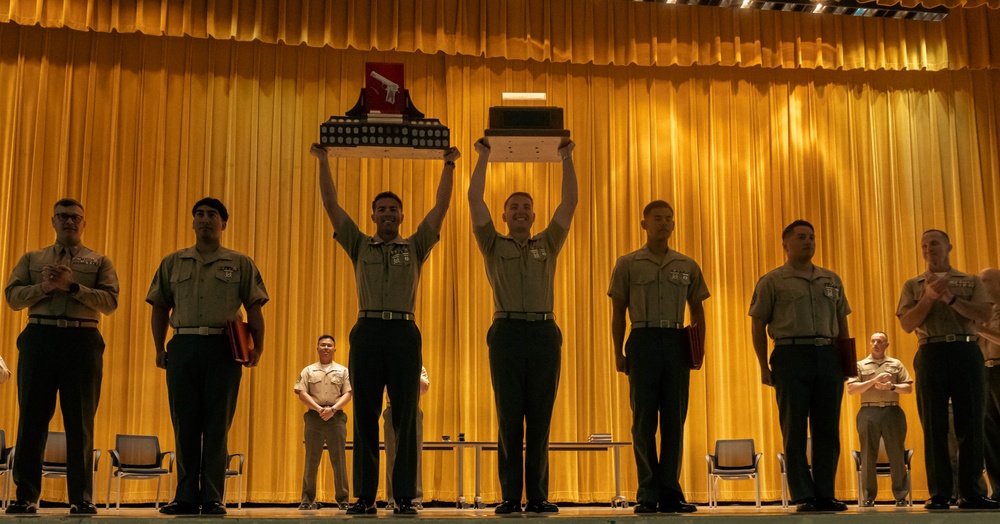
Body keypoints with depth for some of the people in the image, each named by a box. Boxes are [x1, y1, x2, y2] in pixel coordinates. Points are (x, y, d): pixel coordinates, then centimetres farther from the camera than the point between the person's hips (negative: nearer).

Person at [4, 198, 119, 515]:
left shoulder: (99, 262, 13)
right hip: (39, 337, 1)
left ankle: (81, 499, 4)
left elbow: (110, 302, -1)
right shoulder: (32, 259, 18)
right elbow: (12, 296, 6)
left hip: (83, 339, -1)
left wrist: (73, 286, -12)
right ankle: (26, 496, 7)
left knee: (80, 421, 0)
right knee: (32, 417, 0)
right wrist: (43, 287, -10)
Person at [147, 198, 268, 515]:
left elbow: (254, 308, 5)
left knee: (217, 426, 0)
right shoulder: (173, 263, 14)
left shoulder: (241, 264, 9)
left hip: (223, 348, -2)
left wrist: (257, 347, -5)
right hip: (183, 346, 2)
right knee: (185, 426, 3)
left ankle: (212, 498, 4)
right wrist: (160, 349, 5)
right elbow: (160, 308, 14)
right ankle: (186, 497, 10)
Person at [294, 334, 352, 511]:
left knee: (339, 459, -1)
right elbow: (301, 393, 0)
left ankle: (343, 499, 3)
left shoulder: (343, 371, 11)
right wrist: (319, 409, -12)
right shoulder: (308, 371, 10)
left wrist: (333, 409, -13)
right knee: (311, 459, 1)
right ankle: (308, 499, 6)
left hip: (336, 416, 0)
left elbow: (347, 394, 3)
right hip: (314, 416, 0)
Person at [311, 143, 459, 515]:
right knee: (365, 418, 1)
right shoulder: (359, 246, 16)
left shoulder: (415, 247, 15)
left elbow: (441, 207, 10)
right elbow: (331, 205, 12)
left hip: (404, 333, -1)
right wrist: (323, 161, 8)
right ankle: (364, 497, 6)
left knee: (405, 419, -1)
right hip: (367, 331, 1)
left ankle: (405, 497, 3)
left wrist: (449, 166, 6)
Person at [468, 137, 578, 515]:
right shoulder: (494, 245, 12)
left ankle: (538, 497, 7)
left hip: (544, 333, 2)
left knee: (540, 420, 3)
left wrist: (567, 159, 10)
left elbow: (569, 203, 12)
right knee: (509, 419, 0)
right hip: (507, 331, -1)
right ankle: (510, 497, 4)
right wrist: (484, 157, 7)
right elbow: (475, 200, 6)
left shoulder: (548, 245, 18)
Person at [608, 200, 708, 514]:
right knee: (644, 421, 0)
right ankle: (648, 494, 5)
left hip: (676, 343, 2)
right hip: (643, 340, -2)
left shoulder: (688, 266, 12)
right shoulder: (628, 264, 5)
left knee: (674, 420, 3)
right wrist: (618, 353, -1)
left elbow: (697, 310, 16)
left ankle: (670, 493, 10)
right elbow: (618, 312, 5)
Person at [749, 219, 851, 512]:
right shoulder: (772, 282, 4)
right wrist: (764, 367, -3)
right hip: (791, 354, -4)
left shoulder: (831, 280, 17)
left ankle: (825, 494, 10)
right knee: (795, 430, -2)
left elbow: (842, 324, 19)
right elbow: (758, 325, 2)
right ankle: (804, 496, 3)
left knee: (827, 430, 4)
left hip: (827, 356, 4)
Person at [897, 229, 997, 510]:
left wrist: (951, 298, -15)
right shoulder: (913, 285, 13)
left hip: (967, 352, 0)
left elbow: (984, 315, -4)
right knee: (935, 426, -1)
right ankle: (939, 494, 1)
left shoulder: (972, 282, 12)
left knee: (971, 424, 0)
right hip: (931, 355, 0)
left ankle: (971, 492, 6)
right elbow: (907, 324, 1)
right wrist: (929, 297, -10)